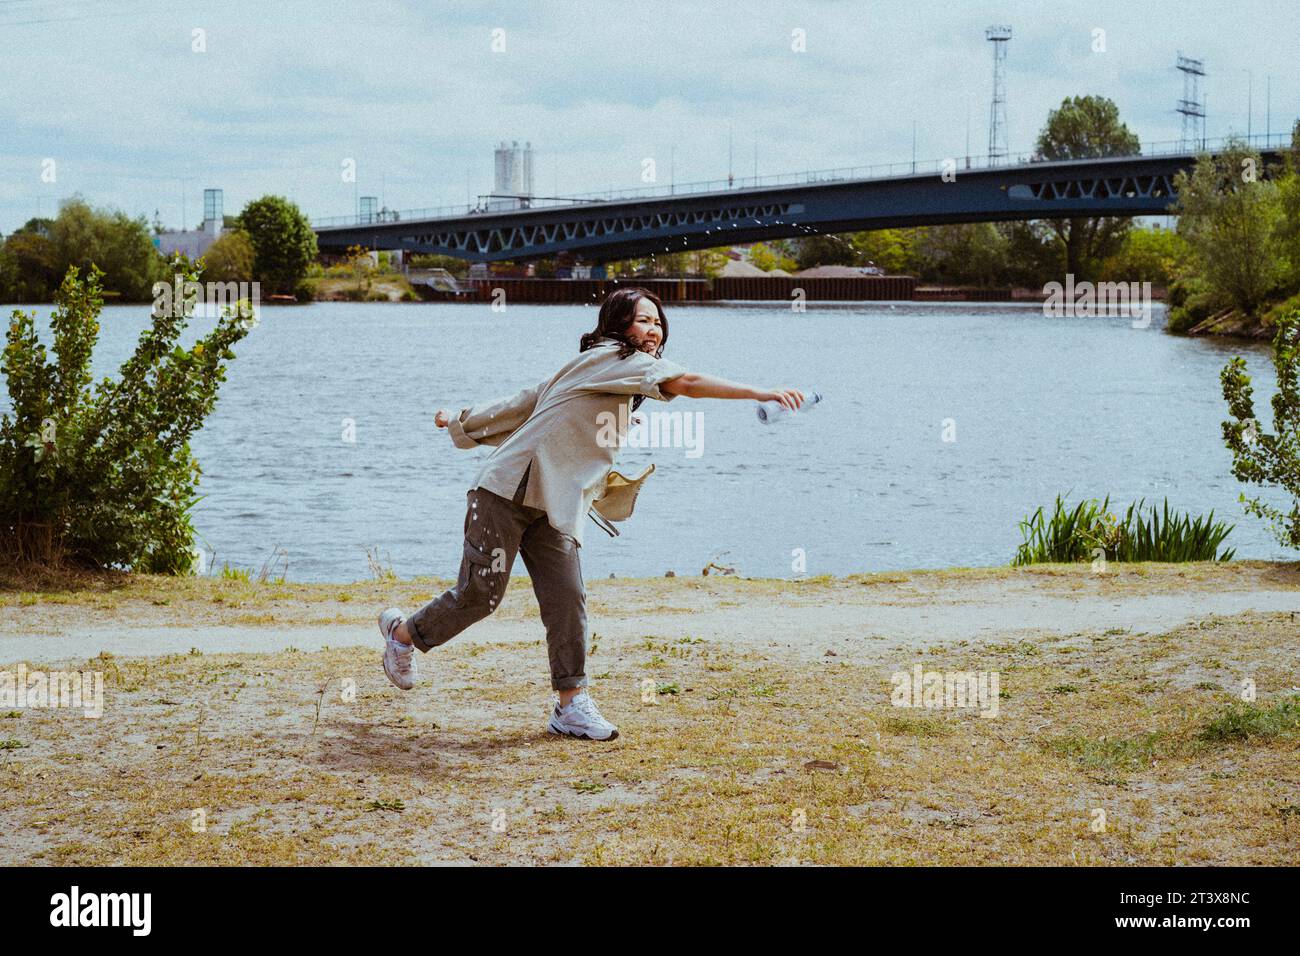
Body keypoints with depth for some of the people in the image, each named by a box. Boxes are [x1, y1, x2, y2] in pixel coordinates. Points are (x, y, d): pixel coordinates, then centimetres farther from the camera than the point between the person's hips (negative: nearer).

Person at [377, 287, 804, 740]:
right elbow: (685, 383, -25)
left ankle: (571, 703, -3)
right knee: (479, 595, -4)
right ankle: (402, 632, 21)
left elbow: (527, 400, 24)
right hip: (508, 493, -9)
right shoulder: (608, 357, -11)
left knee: (567, 598, -5)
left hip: (554, 511, 9)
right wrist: (759, 392, -32)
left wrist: (463, 423, 31)